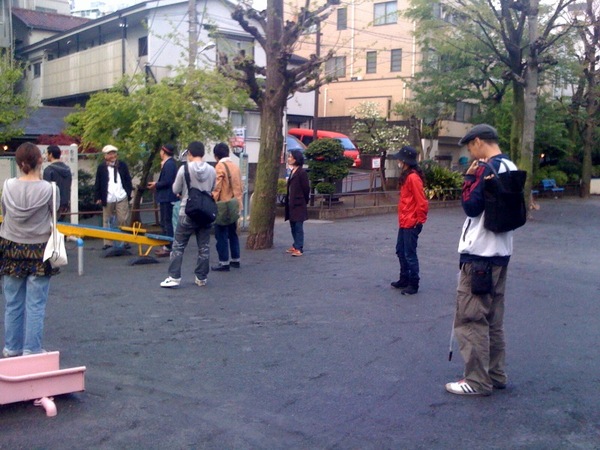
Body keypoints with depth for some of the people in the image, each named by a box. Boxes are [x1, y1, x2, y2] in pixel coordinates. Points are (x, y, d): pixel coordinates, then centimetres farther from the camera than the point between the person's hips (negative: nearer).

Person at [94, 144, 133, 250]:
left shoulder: (122, 165, 9)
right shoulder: (101, 168, 4)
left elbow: (128, 180, 10)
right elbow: (98, 184, 4)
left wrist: (129, 193, 3)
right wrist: (98, 197, -1)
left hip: (122, 198, 0)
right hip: (107, 199, 0)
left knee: (123, 220, -1)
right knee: (107, 221, 5)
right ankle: (108, 243, 11)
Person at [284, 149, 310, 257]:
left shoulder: (302, 172, -12)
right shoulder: (292, 171, 13)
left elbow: (306, 189, -11)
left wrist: (304, 202, -2)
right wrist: (288, 202, 12)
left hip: (298, 205, -9)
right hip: (291, 204, 9)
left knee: (298, 226, -7)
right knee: (293, 226, 14)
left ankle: (299, 249, -5)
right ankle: (295, 246, 24)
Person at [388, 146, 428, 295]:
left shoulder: (413, 177, -18)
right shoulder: (406, 176, 12)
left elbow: (421, 201, -20)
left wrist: (419, 220, -14)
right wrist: (402, 218, 14)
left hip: (411, 223, -10)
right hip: (404, 222, 10)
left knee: (410, 254, -2)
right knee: (401, 251, 18)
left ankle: (413, 285, 8)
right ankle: (404, 279, 30)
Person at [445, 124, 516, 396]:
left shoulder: (487, 169, -16)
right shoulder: (511, 168, 13)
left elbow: (471, 206, -18)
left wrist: (469, 178, -8)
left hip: (479, 255, -10)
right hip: (500, 253, 10)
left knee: (470, 319, -3)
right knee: (493, 319, 16)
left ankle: (478, 381, 2)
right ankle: (495, 374, 24)